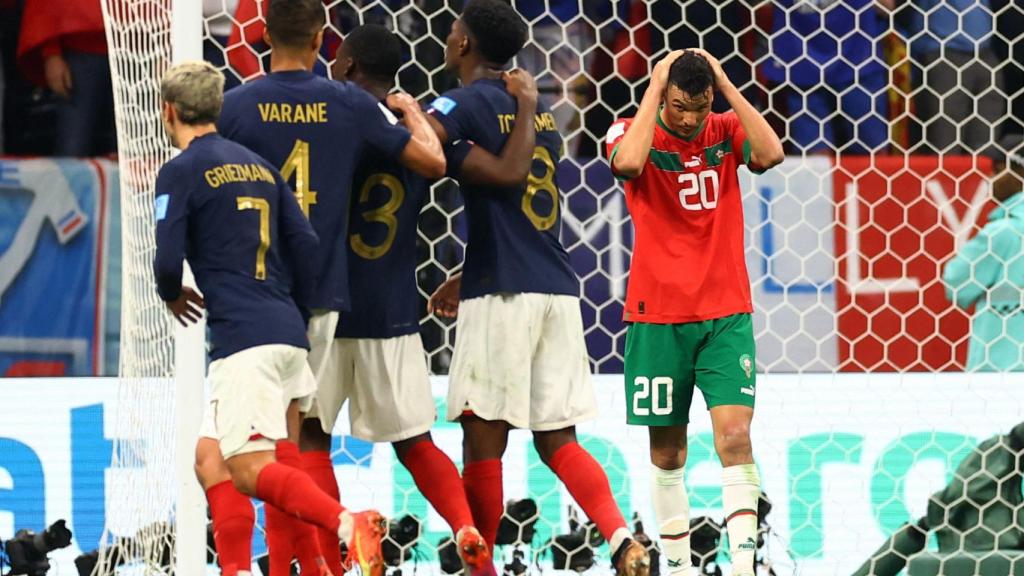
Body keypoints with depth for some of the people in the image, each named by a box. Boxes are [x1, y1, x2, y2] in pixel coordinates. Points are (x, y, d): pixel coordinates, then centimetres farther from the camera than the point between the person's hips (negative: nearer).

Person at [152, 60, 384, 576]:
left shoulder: (181, 172, -3)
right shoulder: (258, 166, 18)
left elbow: (168, 261, -11)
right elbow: (308, 248, 15)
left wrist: (173, 296, 11)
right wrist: (300, 313, 23)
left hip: (242, 339, -8)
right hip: (288, 332, 8)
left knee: (250, 470, -13)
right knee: (211, 459, 15)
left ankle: (348, 524, -32)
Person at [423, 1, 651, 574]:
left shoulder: (465, 104, -4)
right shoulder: (535, 108, 19)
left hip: (502, 293, -7)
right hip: (559, 290, 7)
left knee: (483, 436, 0)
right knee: (557, 438, 8)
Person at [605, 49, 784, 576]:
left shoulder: (727, 131, 3)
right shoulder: (633, 132, -3)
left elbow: (771, 154, -17)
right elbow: (627, 162, -27)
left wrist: (726, 84, -13)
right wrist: (655, 86, -18)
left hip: (726, 314, 1)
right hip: (657, 315, -1)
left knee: (734, 434, -14)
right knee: (667, 449, 5)